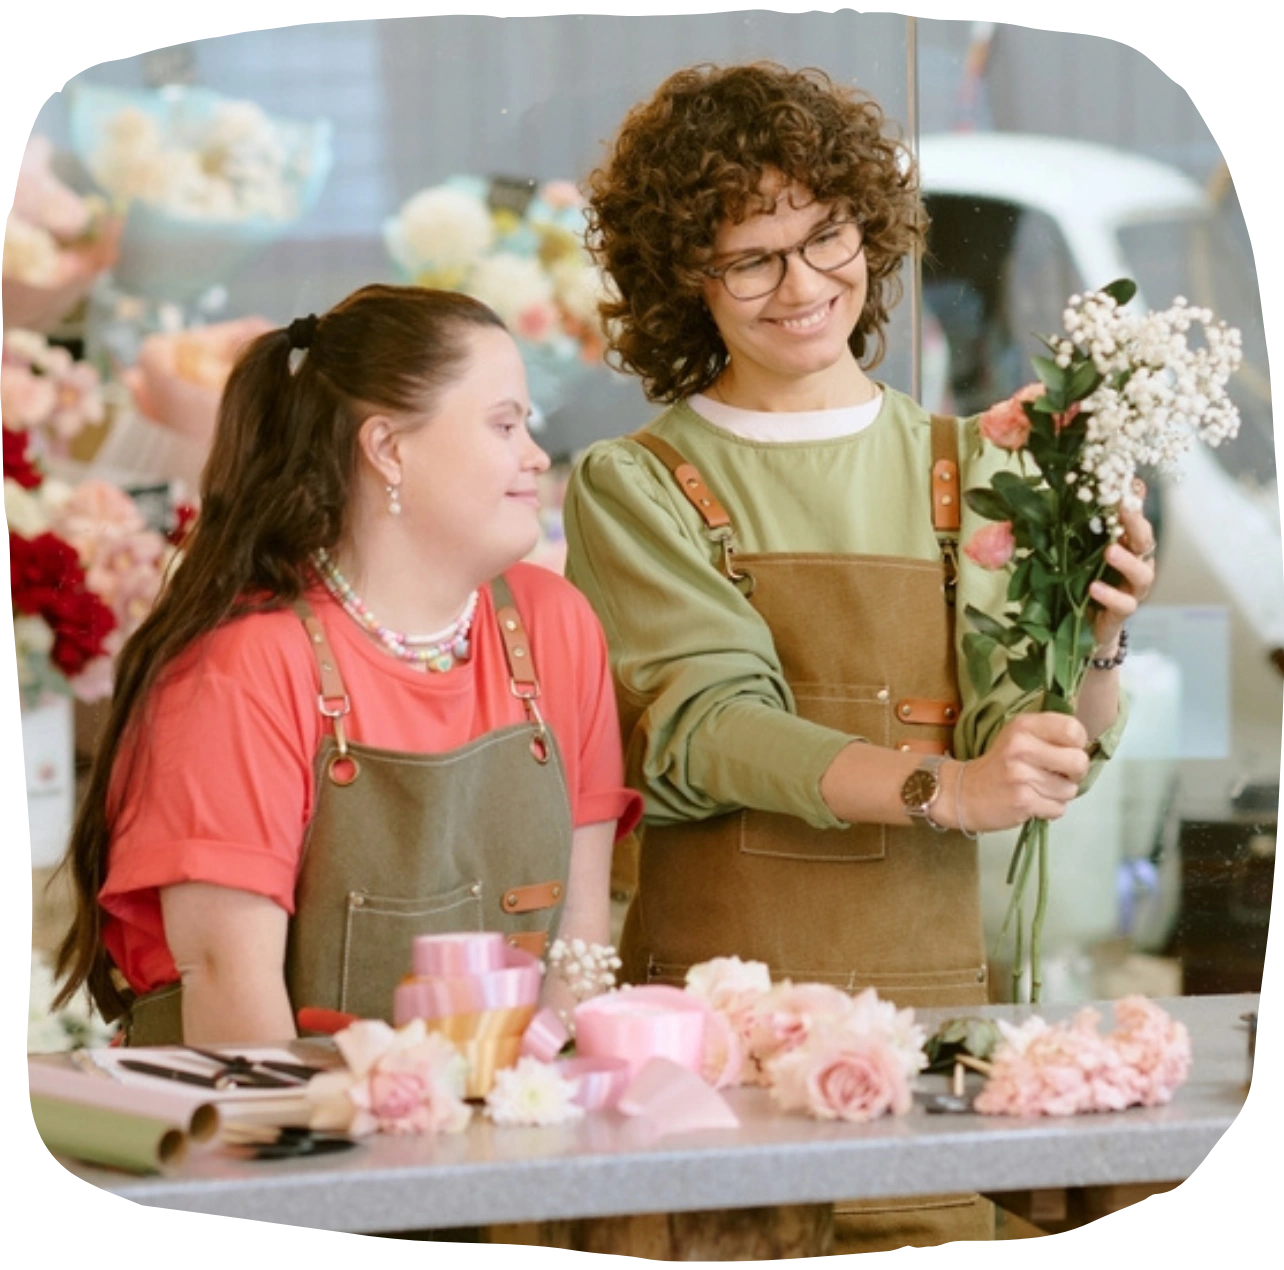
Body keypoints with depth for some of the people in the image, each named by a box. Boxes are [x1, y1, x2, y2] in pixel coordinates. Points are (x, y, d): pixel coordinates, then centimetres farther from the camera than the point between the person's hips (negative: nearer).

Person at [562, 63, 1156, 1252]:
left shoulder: (962, 472, 10)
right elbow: (707, 729, -13)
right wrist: (938, 787, -27)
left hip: (928, 991, 2)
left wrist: (1090, 650, -20)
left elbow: (1027, 745, 1)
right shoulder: (634, 487, 1)